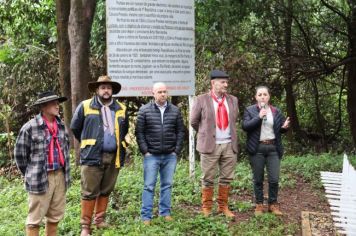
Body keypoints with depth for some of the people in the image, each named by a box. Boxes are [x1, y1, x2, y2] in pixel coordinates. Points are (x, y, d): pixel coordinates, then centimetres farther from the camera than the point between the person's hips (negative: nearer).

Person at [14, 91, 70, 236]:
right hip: (40, 178, -6)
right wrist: (30, 174, 3)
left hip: (60, 175, 6)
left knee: (55, 215, 15)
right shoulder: (30, 127, -11)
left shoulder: (61, 125, 9)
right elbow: (20, 154, -4)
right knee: (35, 218, 2)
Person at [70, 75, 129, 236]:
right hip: (92, 156, -3)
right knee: (89, 192, -2)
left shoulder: (121, 109, 10)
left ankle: (99, 219, 25)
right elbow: (74, 128, 8)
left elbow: (124, 130, 25)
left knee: (106, 191, 11)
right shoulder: (85, 106, 0)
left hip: (114, 157, 4)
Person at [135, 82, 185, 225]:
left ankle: (165, 213, 22)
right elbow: (139, 132, -2)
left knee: (167, 185, 10)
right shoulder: (144, 110, -2)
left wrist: (177, 150, 2)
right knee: (149, 186, 1)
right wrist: (145, 151, -7)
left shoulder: (175, 111, 6)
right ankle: (146, 216, 8)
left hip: (170, 156, 3)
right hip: (151, 155, -2)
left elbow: (180, 131, 9)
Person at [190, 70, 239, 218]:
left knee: (226, 178, 8)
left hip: (229, 145, 4)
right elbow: (194, 121, 5)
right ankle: (206, 208, 17)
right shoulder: (202, 100, -4)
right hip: (210, 145, -4)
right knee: (208, 179, 4)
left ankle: (223, 207, 20)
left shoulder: (233, 100, 9)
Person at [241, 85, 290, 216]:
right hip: (257, 148, -2)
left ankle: (273, 204, 18)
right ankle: (259, 204, 20)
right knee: (258, 179, 6)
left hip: (273, 148, 2)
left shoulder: (276, 111, 10)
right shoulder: (250, 110, 1)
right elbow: (245, 126, -12)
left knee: (274, 179, 1)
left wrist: (284, 127, -8)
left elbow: (281, 129, 15)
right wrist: (258, 117, -20)